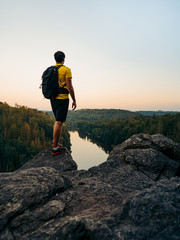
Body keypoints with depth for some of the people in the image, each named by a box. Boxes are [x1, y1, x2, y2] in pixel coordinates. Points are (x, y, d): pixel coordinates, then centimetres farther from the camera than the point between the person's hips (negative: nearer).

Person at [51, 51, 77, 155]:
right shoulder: (66, 70, -8)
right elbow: (70, 87, -13)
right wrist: (74, 100, -6)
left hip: (53, 99, 7)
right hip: (62, 99, -7)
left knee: (58, 121, 20)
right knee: (59, 122, -6)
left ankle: (56, 142, 24)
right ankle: (55, 148, -1)